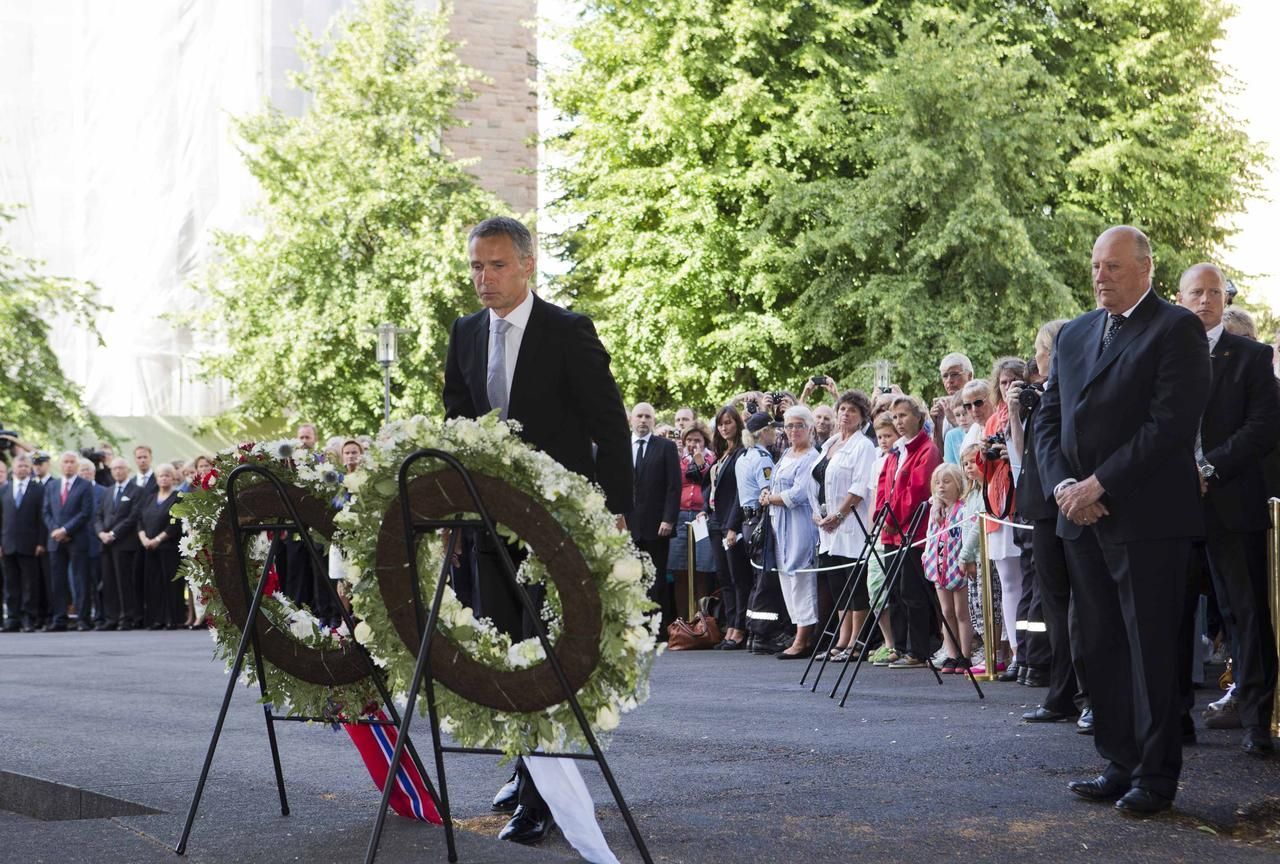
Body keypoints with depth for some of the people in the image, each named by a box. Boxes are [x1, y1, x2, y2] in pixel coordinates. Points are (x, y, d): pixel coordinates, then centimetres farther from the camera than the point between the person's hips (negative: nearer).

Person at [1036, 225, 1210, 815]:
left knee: (1150, 650, -2)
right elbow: (1049, 419, 15)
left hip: (1146, 518, -6)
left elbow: (1172, 424, -13)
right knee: (1102, 649, 8)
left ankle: (1156, 775, 5)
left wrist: (1100, 485, -15)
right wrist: (1062, 484, -3)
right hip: (1083, 519, 7)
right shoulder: (1074, 334, 17)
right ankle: (1120, 765, 16)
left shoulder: (1176, 329, -4)